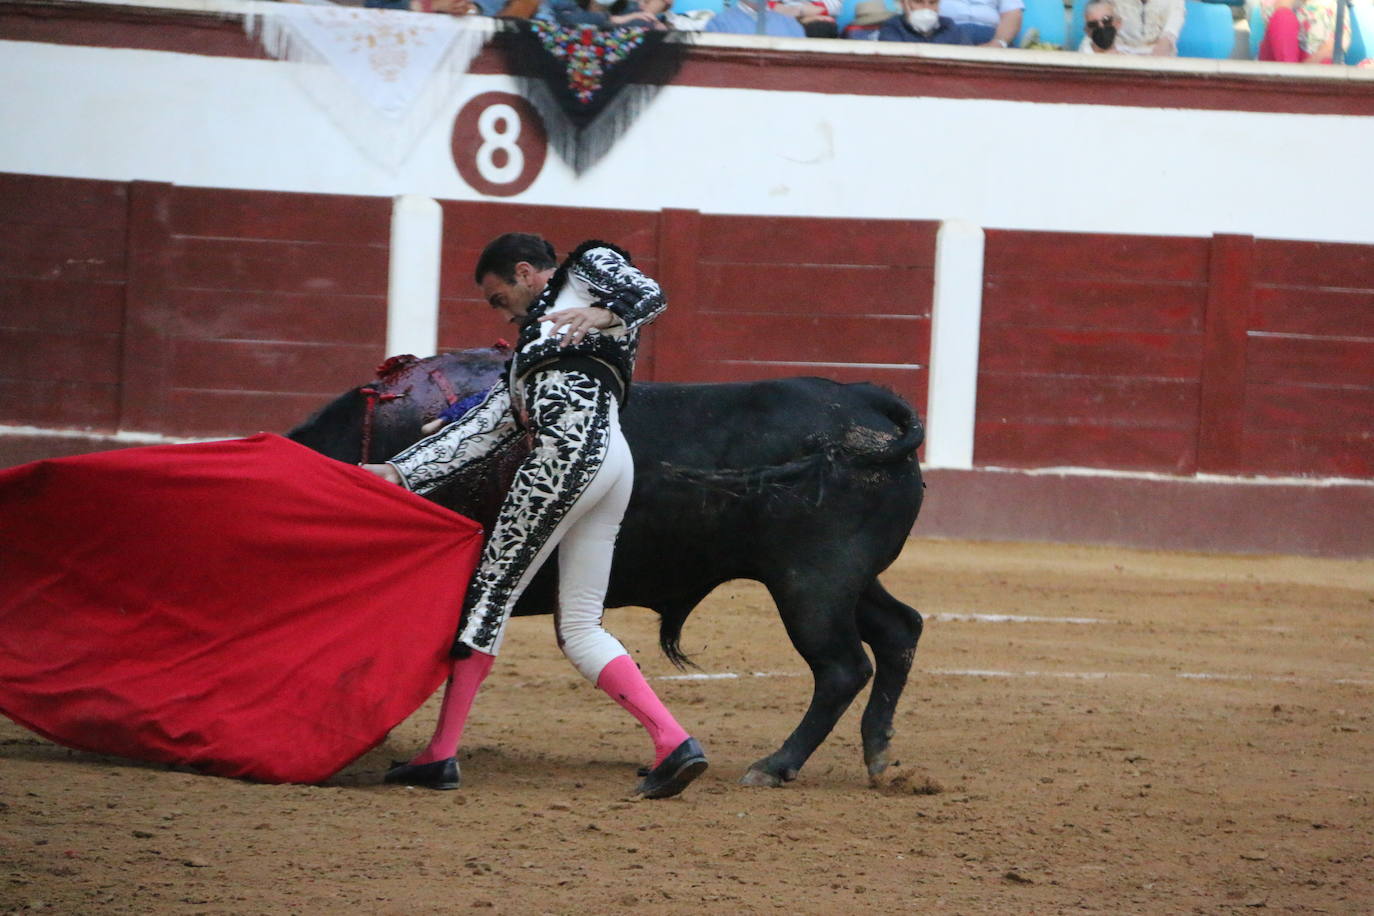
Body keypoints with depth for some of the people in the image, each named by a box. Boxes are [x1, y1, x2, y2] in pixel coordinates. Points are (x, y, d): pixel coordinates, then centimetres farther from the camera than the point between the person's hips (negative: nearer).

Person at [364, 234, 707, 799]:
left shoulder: (589, 267, 17)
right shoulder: (525, 363, 36)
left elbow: (650, 295, -3)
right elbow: (477, 432, 30)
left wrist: (604, 315, -23)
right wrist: (398, 472, 23)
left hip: (574, 446, -9)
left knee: (490, 596, -6)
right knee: (578, 630, 4)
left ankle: (441, 754, -6)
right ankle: (672, 743, -9)